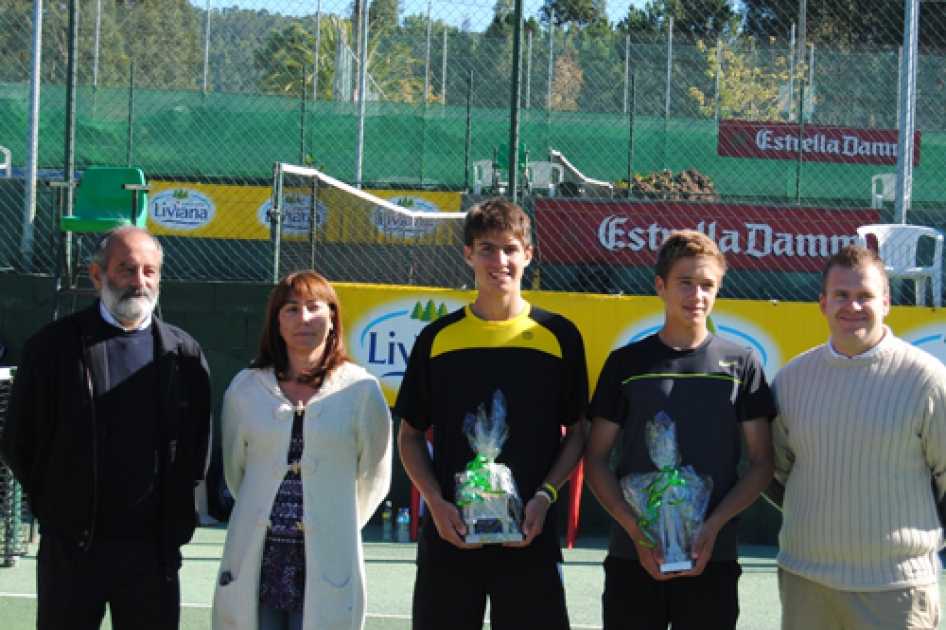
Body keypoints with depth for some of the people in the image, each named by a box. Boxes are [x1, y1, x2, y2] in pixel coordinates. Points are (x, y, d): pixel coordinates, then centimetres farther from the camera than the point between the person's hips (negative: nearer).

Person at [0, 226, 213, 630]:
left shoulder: (183, 353, 5)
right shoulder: (55, 346, -1)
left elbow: (198, 445, 12)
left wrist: (178, 514, 7)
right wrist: (53, 502, 3)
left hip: (153, 551, 2)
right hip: (72, 547, -1)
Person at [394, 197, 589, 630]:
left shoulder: (559, 336, 3)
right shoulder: (438, 338, 5)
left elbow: (577, 431, 8)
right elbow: (411, 435, 10)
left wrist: (545, 496, -8)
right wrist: (436, 502, -5)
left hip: (530, 541, -1)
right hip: (450, 537, 1)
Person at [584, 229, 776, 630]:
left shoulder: (741, 364, 5)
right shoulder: (626, 364, 5)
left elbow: (762, 462, 5)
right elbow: (596, 459, 6)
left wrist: (714, 525, -9)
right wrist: (635, 530, -8)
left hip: (713, 559, 0)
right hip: (633, 557, 0)